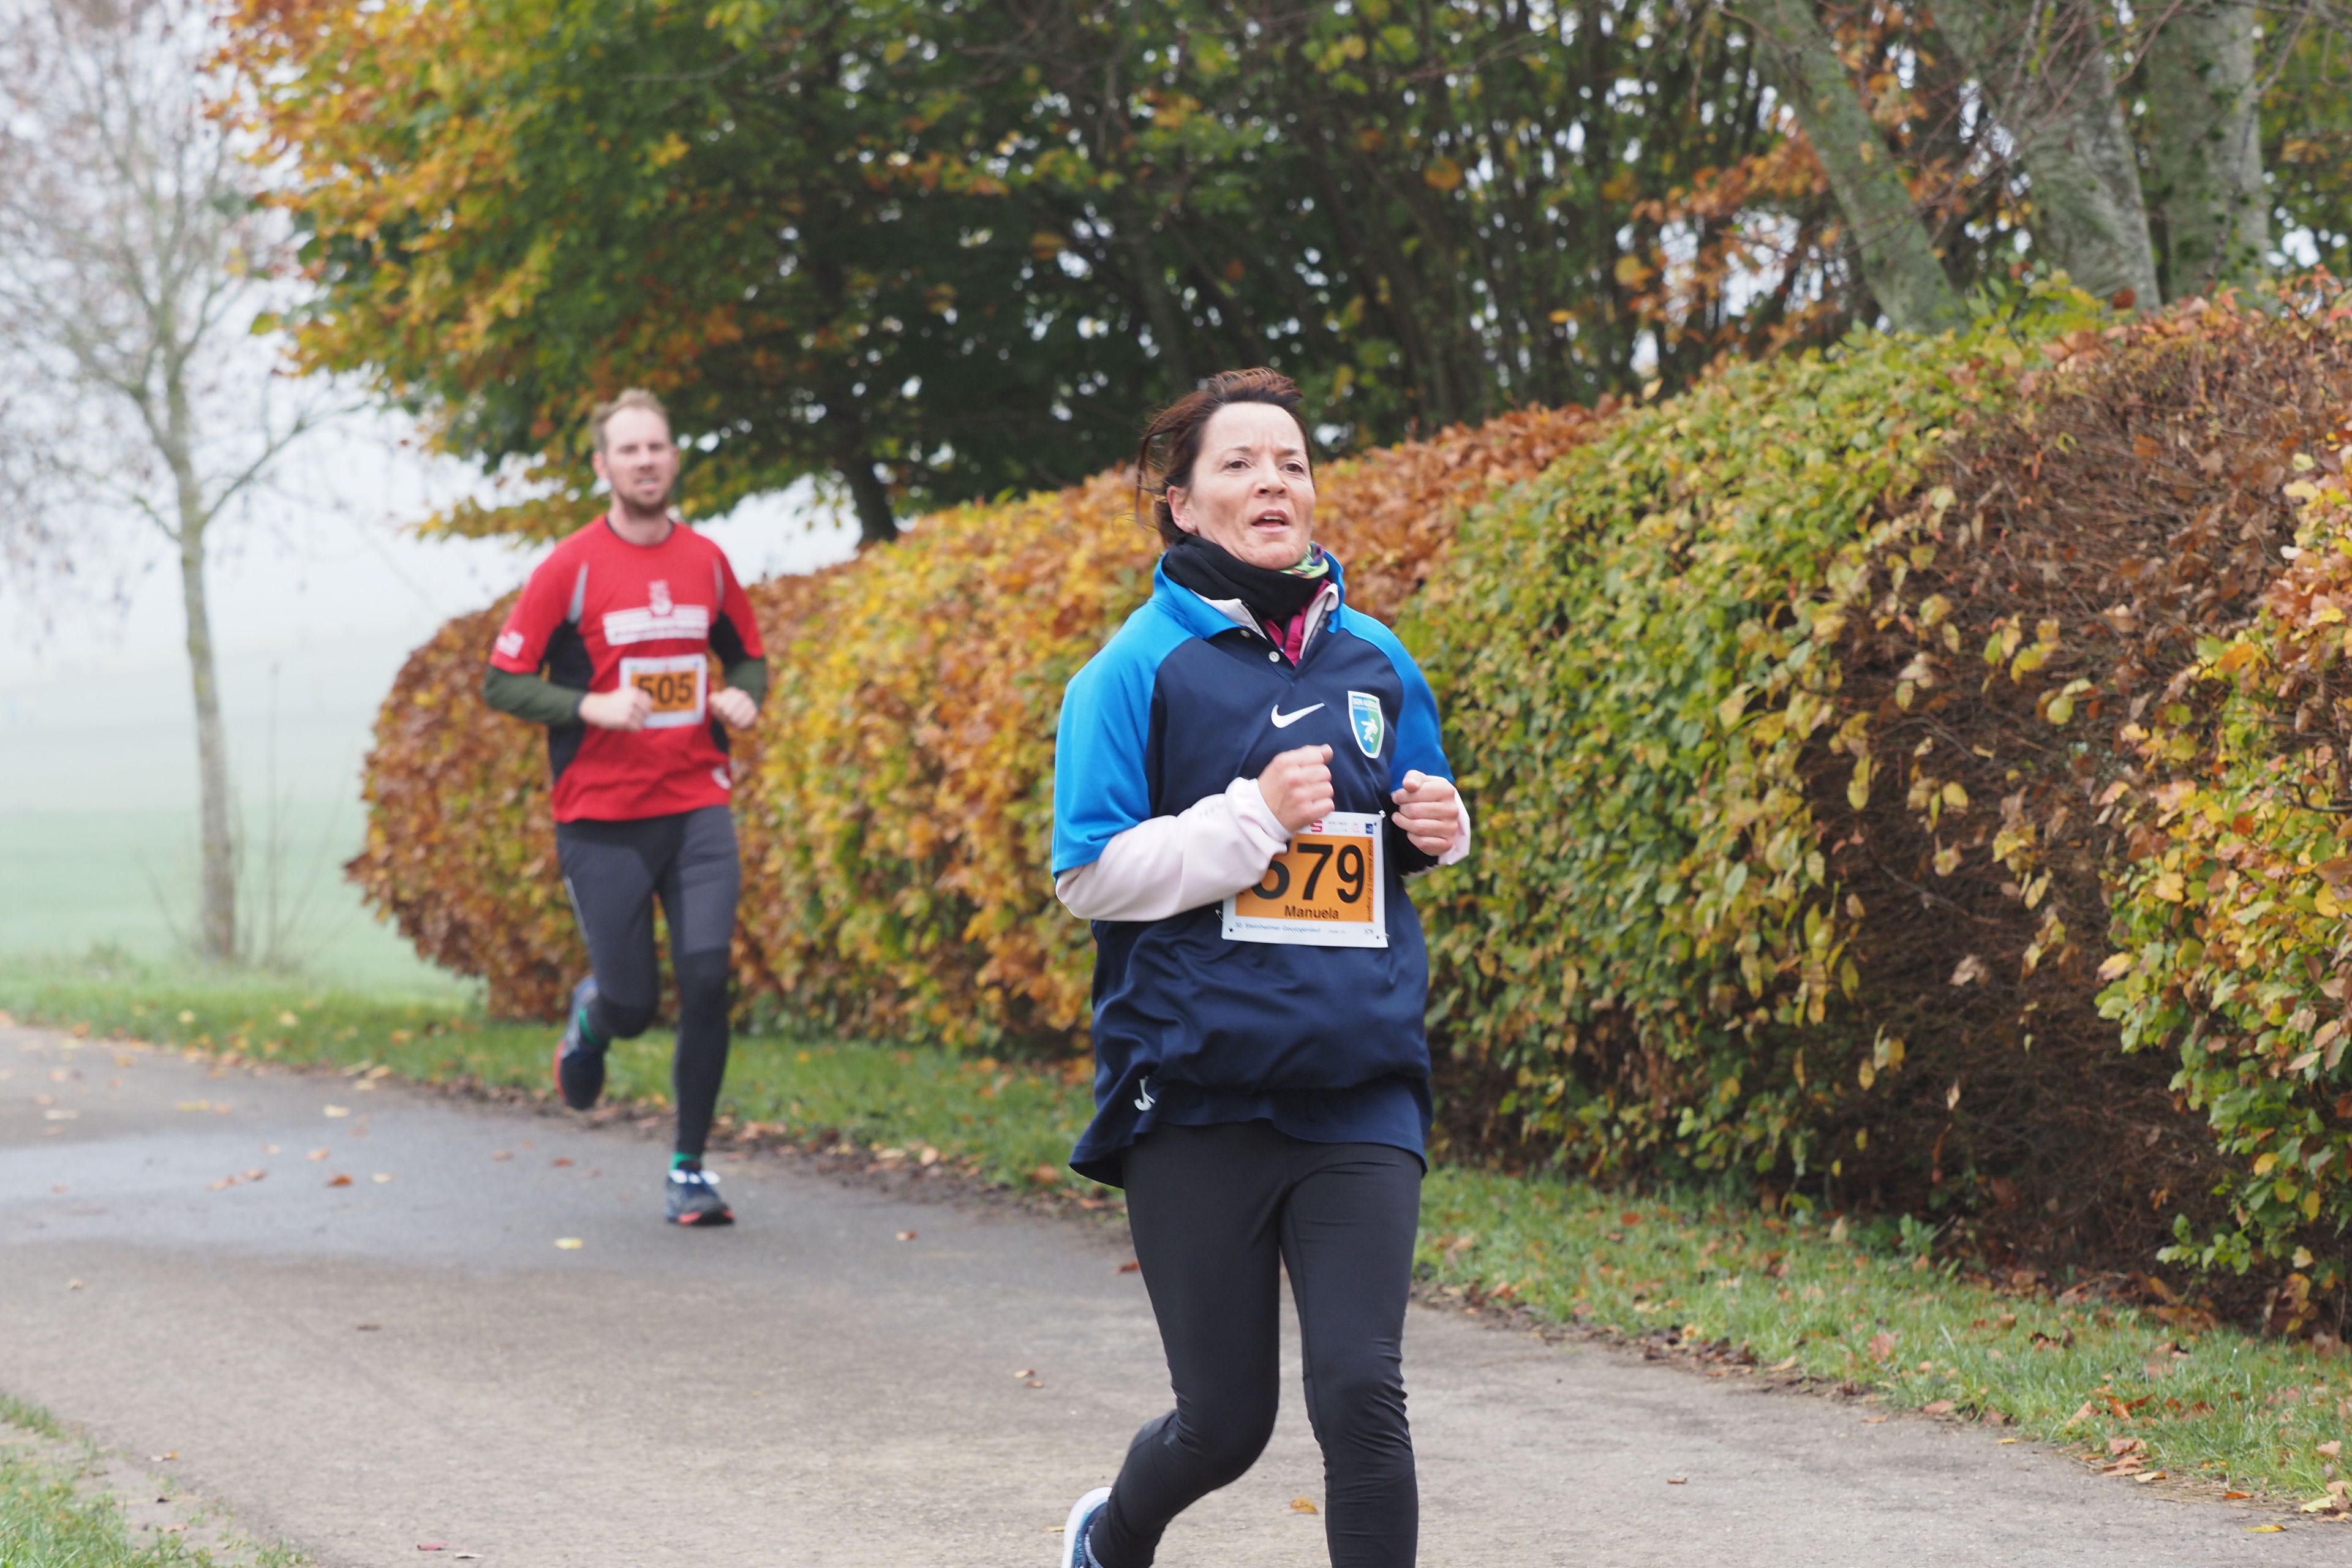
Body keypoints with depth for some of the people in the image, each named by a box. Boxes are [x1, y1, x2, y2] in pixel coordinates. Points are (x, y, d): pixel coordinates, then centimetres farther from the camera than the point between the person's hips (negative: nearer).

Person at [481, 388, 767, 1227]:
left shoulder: (706, 562, 7)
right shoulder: (571, 569, -5)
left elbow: (748, 656, 22)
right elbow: (503, 682, -4)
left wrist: (740, 696, -1)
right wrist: (591, 707, -19)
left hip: (698, 809, 3)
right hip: (602, 819, -3)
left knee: (707, 980, -12)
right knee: (631, 1007, -3)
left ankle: (690, 1170, 1)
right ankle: (589, 1016, 36)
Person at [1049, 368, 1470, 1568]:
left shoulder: (1374, 661, 10)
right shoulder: (1141, 667, -3)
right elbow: (1090, 874, -9)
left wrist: (1437, 829, 1)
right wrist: (1254, 818, -18)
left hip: (1358, 1093, 3)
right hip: (1196, 1090, -3)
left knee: (1362, 1392, -11)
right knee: (1225, 1421, 7)